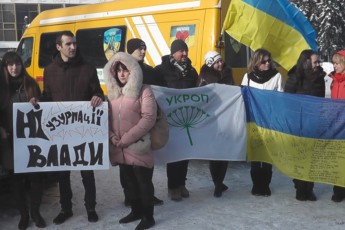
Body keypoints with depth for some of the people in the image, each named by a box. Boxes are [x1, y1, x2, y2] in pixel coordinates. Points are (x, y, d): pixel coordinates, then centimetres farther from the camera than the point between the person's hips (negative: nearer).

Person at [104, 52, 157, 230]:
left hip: (138, 147, -6)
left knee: (143, 182, 4)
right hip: (120, 148, 6)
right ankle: (136, 211, 33)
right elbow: (107, 118, 15)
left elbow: (148, 118, -15)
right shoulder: (112, 92, 13)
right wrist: (112, 137, -4)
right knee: (128, 182, 17)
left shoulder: (143, 91, -7)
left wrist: (127, 138, -18)